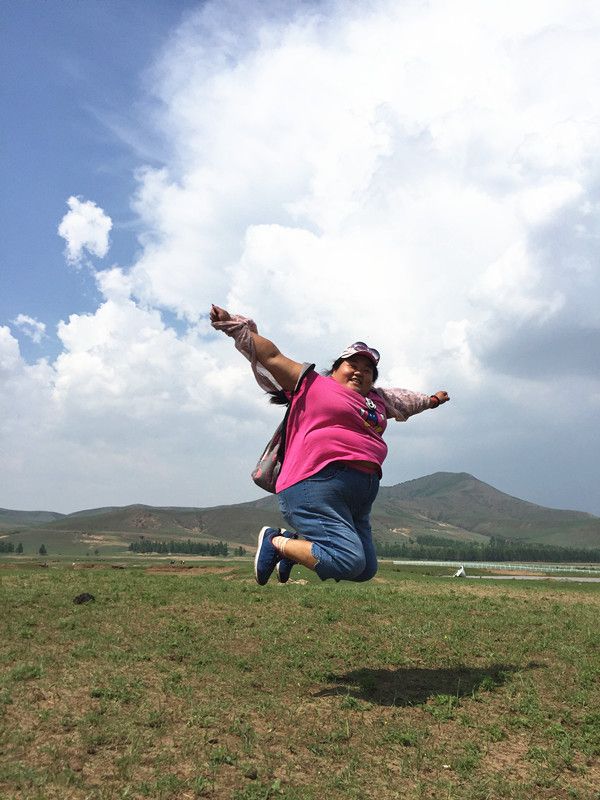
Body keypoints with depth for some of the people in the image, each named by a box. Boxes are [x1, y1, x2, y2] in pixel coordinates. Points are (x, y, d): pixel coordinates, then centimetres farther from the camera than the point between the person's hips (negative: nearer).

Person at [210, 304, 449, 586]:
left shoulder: (376, 400, 26)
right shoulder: (312, 383, 7)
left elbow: (399, 398, 46)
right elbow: (271, 356, 7)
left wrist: (428, 400, 61)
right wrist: (234, 326, 6)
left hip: (360, 498, 9)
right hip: (316, 486, -9)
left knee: (366, 570, 5)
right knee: (349, 563, -20)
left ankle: (296, 540, 19)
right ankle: (276, 541, 0)